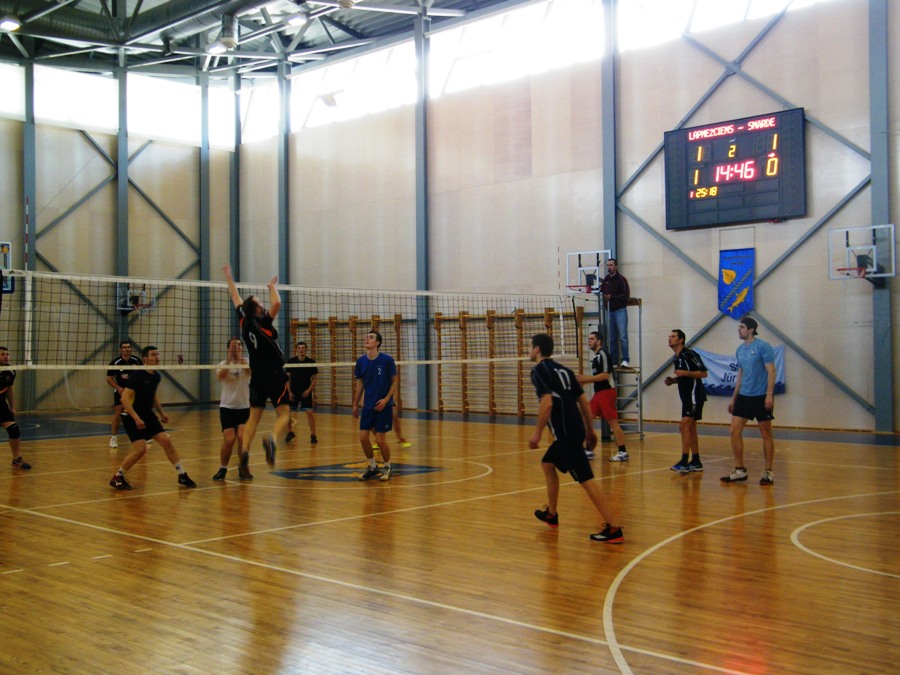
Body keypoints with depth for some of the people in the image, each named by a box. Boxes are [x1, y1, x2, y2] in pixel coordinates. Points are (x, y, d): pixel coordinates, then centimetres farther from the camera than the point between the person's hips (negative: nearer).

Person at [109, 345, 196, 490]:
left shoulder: (156, 376, 6)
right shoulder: (137, 375, -18)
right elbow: (125, 398, -22)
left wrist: (161, 413, 21)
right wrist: (136, 418, -29)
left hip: (148, 415, 7)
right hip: (132, 417, -7)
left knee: (167, 442, 0)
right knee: (140, 448, -16)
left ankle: (182, 476, 7)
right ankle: (117, 477, 3)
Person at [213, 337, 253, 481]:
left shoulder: (246, 363, 1)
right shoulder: (224, 364, 1)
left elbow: (249, 370, -23)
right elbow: (220, 375, -21)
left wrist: (240, 357, -37)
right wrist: (229, 359, -31)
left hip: (244, 407, 0)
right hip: (227, 407, 0)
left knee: (242, 437, -11)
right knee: (229, 439, -10)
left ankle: (243, 468, 9)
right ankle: (222, 469, 10)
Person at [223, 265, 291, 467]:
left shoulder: (244, 322, 3)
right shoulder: (263, 322, -12)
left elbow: (236, 299, 16)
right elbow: (276, 303, -26)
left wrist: (228, 277, 28)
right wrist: (272, 286, -8)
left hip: (257, 377, 6)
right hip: (275, 375, -6)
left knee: (254, 416, 9)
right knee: (283, 414, -7)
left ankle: (244, 453, -5)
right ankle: (272, 439, -36)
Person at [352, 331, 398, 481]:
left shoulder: (387, 360, -12)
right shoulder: (361, 361, 1)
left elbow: (394, 382, -5)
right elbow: (360, 383, 11)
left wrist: (386, 399, -15)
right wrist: (356, 404, 10)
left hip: (384, 406, -4)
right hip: (368, 406, 4)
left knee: (380, 440, -2)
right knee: (363, 437, 1)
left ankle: (387, 468, 21)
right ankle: (372, 467, 21)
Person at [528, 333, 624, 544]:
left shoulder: (539, 370, -7)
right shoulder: (562, 369, 17)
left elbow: (547, 403, -20)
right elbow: (584, 401, 16)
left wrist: (537, 433, -14)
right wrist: (590, 430, 22)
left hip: (565, 433, -9)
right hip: (575, 430, 9)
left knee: (586, 479, -10)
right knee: (547, 464, 25)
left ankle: (613, 529, -13)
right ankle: (551, 514, 33)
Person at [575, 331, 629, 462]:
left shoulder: (603, 354, -12)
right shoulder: (595, 356, 16)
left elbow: (605, 375, -20)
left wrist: (585, 378, -18)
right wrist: (583, 380, 12)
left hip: (606, 392, -10)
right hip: (598, 392, 10)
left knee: (613, 422, -6)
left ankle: (623, 452, 0)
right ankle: (589, 451, 11)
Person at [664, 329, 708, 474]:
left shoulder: (689, 354, -14)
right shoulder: (678, 358, 15)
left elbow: (703, 373, -17)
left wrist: (685, 373, -25)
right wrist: (673, 380, 8)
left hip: (694, 396, -10)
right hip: (687, 397, 10)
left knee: (684, 426, -16)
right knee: (690, 428, 12)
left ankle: (684, 462, -18)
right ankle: (696, 462, 19)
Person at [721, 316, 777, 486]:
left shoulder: (762, 346, -10)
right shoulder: (740, 350, 11)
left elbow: (771, 371, -12)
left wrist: (769, 395, -19)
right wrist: (734, 398, 18)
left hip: (761, 397, -7)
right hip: (744, 396, 7)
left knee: (766, 434, 3)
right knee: (735, 431, -1)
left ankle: (768, 473, 11)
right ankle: (739, 470, 8)